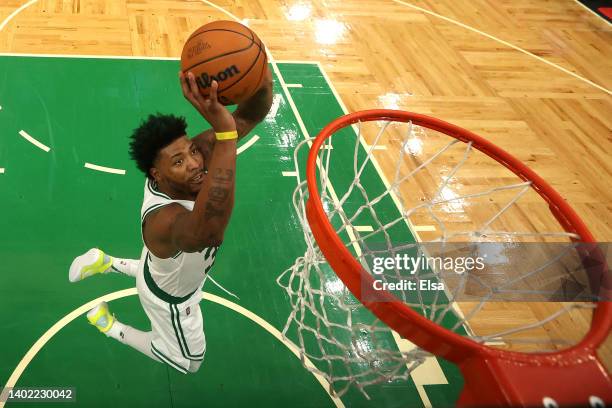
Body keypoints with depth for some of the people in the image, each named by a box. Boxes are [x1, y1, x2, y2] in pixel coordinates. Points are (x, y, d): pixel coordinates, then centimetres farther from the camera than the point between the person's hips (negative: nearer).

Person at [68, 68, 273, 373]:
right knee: (189, 361, 24)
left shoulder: (198, 152, -32)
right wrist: (225, 133, -86)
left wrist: (262, 83, -62)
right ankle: (111, 327, 32)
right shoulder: (163, 219, -53)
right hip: (172, 297, -6)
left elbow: (247, 117, -36)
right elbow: (208, 232, -77)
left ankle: (105, 263, 48)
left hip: (167, 266, 7)